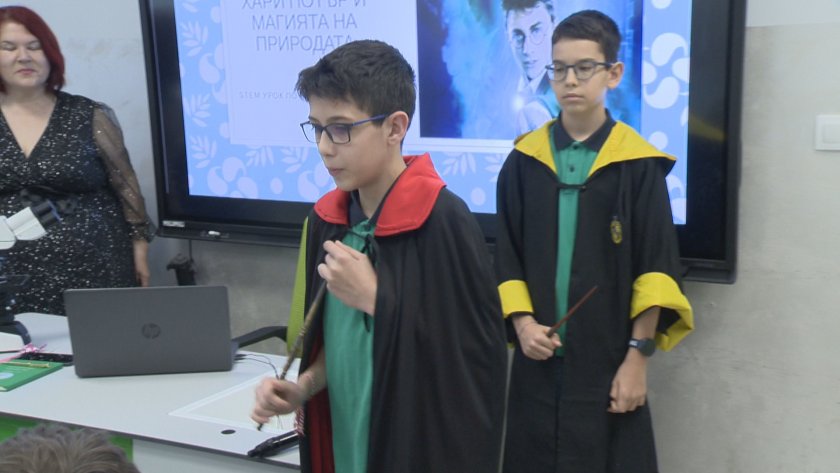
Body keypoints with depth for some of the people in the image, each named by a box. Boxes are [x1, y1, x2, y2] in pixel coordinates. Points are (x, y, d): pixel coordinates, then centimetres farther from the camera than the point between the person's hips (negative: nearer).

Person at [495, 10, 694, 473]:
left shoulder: (638, 163, -5)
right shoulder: (524, 160, 2)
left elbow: (656, 268, -5)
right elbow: (505, 257, 6)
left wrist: (638, 354, -8)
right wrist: (521, 322, -8)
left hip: (610, 362, -2)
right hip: (538, 362, 2)